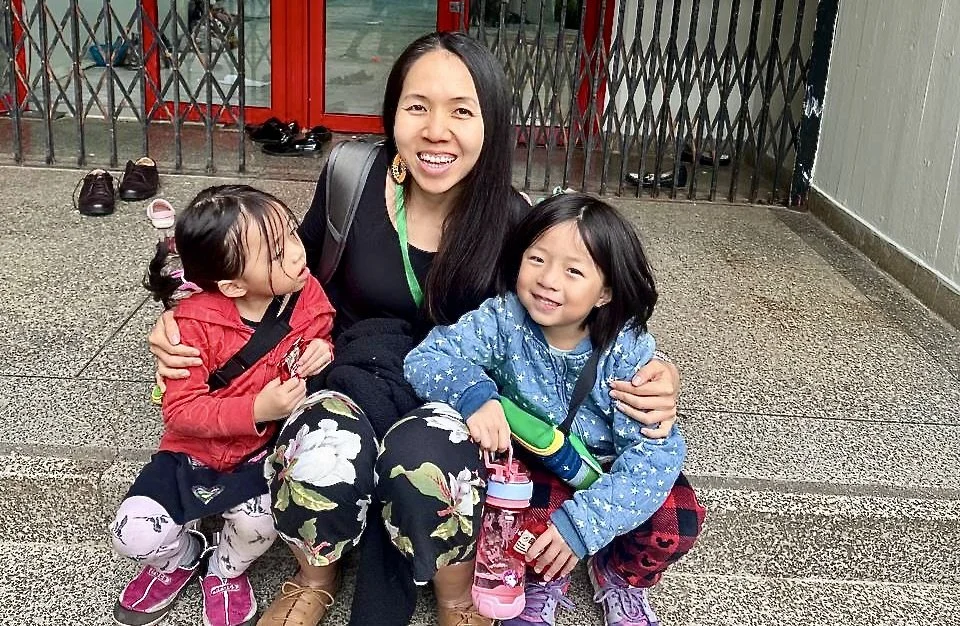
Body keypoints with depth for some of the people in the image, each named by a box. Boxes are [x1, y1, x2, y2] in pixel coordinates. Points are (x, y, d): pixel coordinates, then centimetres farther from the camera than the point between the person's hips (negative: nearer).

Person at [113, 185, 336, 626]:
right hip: (197, 451, -1)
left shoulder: (307, 294, -11)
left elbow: (322, 338, 11)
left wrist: (323, 352, -15)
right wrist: (256, 410, -32)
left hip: (265, 452, 1)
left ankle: (226, 571, 10)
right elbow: (180, 410, -20)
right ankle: (181, 558, 22)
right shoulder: (196, 323, -21)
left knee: (258, 521, -29)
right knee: (135, 535, -17)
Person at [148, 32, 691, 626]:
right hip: (350, 382, 1)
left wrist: (651, 381, -23)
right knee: (324, 452, -34)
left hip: (453, 398, 0)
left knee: (423, 456, -36)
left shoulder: (511, 220, -13)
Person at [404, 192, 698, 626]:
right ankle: (545, 575, 0)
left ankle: (622, 574, 10)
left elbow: (654, 451, -27)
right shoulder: (504, 319, -20)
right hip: (527, 466, 0)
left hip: (604, 472, 0)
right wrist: (471, 390, -42)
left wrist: (583, 522, -37)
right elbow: (424, 358, -19)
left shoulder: (628, 348, -23)